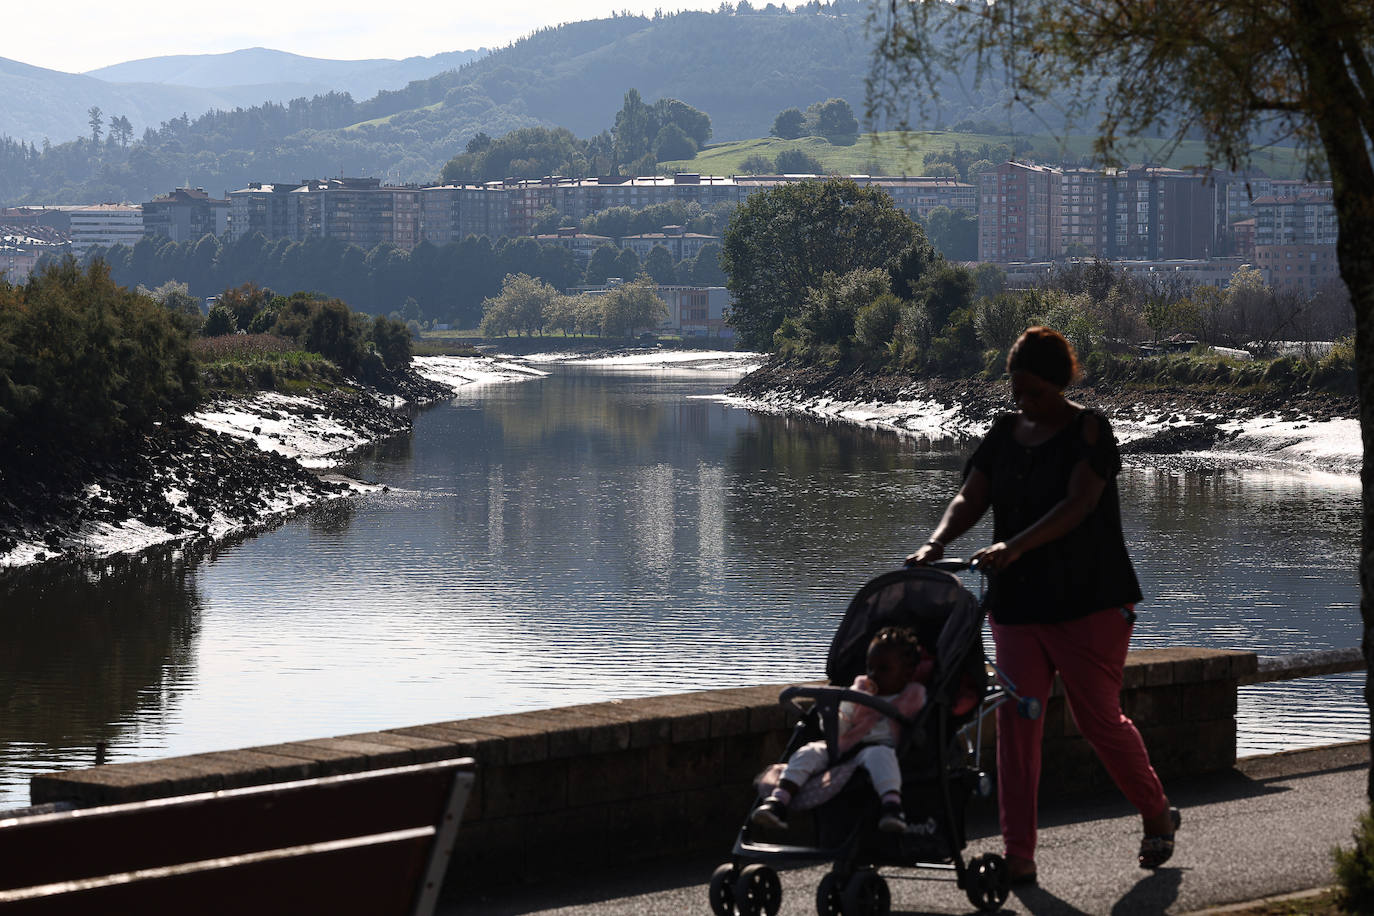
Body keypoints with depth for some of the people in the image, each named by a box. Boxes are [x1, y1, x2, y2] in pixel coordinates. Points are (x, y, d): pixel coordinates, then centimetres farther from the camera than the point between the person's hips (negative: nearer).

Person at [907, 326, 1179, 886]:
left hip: (1089, 601, -5)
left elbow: (1078, 504, -21)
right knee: (1015, 722, -2)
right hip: (1018, 602, 5)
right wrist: (935, 544, -19)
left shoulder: (1088, 431, -7)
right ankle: (1019, 856, -1)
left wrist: (1013, 547, -34)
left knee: (1099, 717, 1)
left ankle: (1157, 814, 26)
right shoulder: (1004, 434, 9)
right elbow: (970, 497, 1)